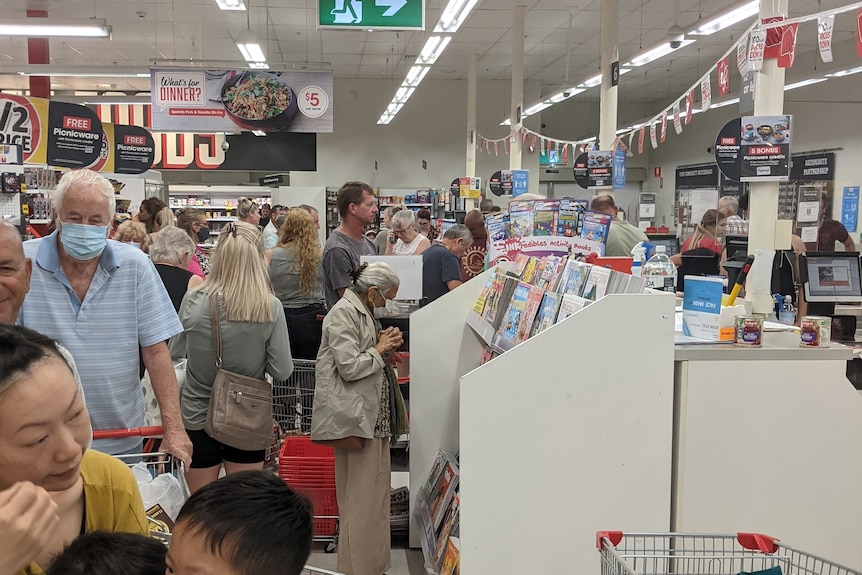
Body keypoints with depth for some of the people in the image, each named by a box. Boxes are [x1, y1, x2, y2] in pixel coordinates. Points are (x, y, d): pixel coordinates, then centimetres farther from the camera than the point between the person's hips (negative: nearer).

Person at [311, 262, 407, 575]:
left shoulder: (363, 311, 17)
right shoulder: (343, 313, -14)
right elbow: (350, 367, -20)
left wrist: (385, 344, 7)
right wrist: (380, 350, -7)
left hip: (374, 415, 10)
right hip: (357, 416, -10)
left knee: (374, 492, 15)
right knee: (362, 497, -2)